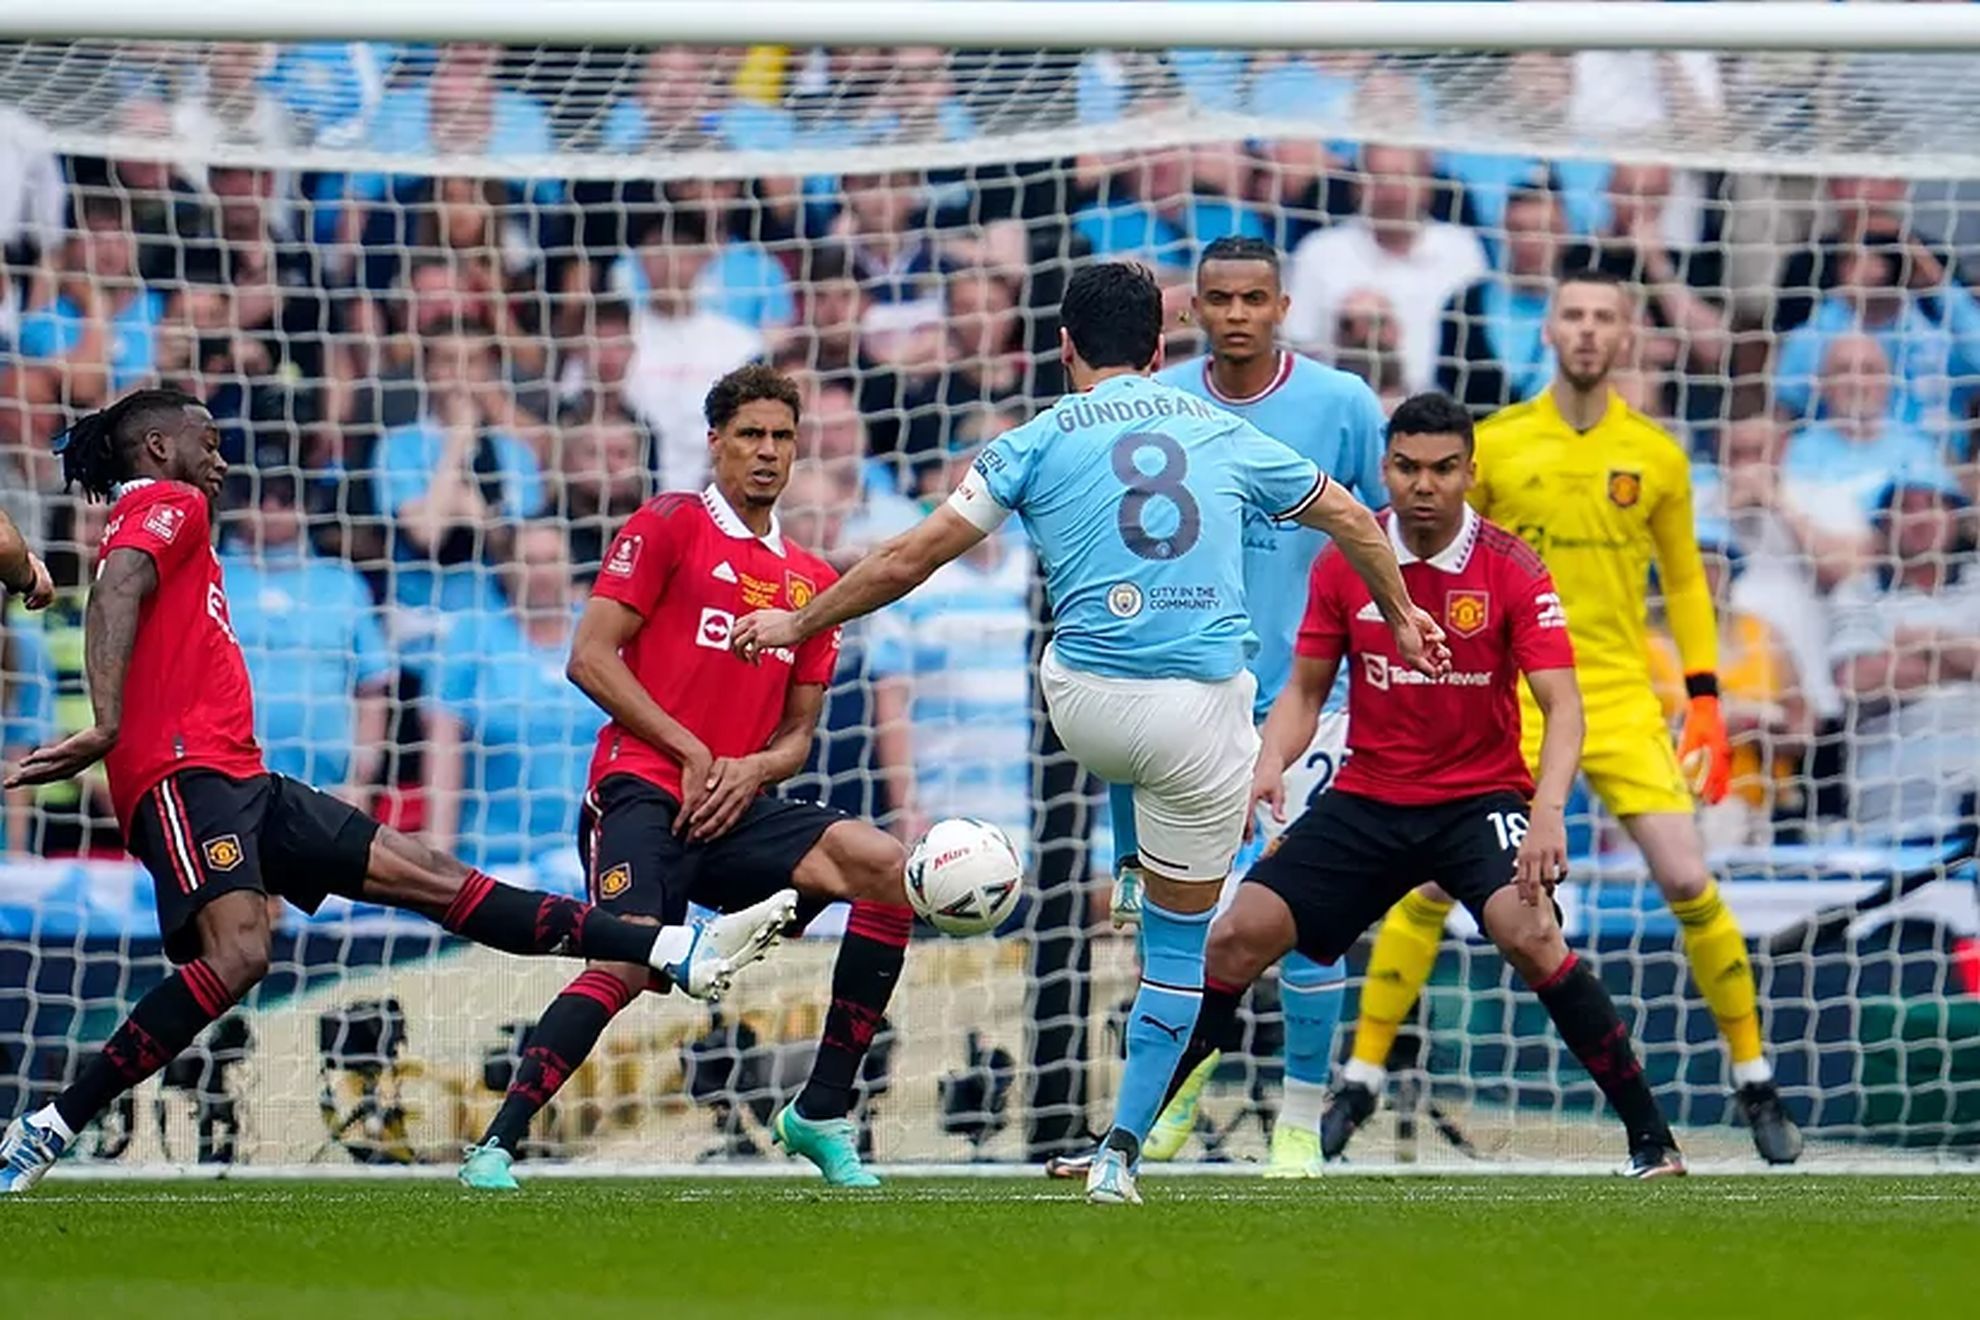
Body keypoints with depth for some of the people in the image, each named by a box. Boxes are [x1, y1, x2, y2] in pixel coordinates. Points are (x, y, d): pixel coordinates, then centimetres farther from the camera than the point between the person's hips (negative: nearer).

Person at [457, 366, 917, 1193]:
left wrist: (754, 769, -3)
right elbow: (590, 658, -5)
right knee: (629, 962, -29)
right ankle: (496, 1145, -21)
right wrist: (691, 752, -10)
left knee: (886, 870, -14)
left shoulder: (813, 582, 19)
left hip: (735, 809, 6)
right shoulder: (669, 528, 2)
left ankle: (821, 1114, -7)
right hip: (643, 792, -6)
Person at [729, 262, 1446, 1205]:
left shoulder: (1041, 442, 5)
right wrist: (1402, 615, 45)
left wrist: (799, 623, 19)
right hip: (1205, 716, 0)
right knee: (1179, 942, 12)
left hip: (1088, 706, 0)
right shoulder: (1223, 434, 13)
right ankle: (1121, 1152, 11)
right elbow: (1350, 518, 27)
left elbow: (908, 561, 5)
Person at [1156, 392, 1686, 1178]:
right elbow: (1306, 688, 6)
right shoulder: (1344, 563, -2)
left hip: (1480, 797, -3)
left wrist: (1549, 810, -35)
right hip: (1366, 798, 3)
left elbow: (1561, 705, -18)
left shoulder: (1513, 573, -12)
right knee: (1238, 935, -8)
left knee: (1528, 932, -30)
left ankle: (1650, 1137, -21)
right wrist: (1271, 764, -15)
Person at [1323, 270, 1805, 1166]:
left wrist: (1705, 701, 5)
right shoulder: (1494, 445, 1)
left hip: (1622, 698, 0)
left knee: (1688, 883, -8)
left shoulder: (1655, 456, 4)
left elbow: (1684, 581, 13)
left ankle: (1756, 1084, 7)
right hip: (1509, 697, 0)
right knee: (1433, 884, -6)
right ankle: (1360, 1081, 6)